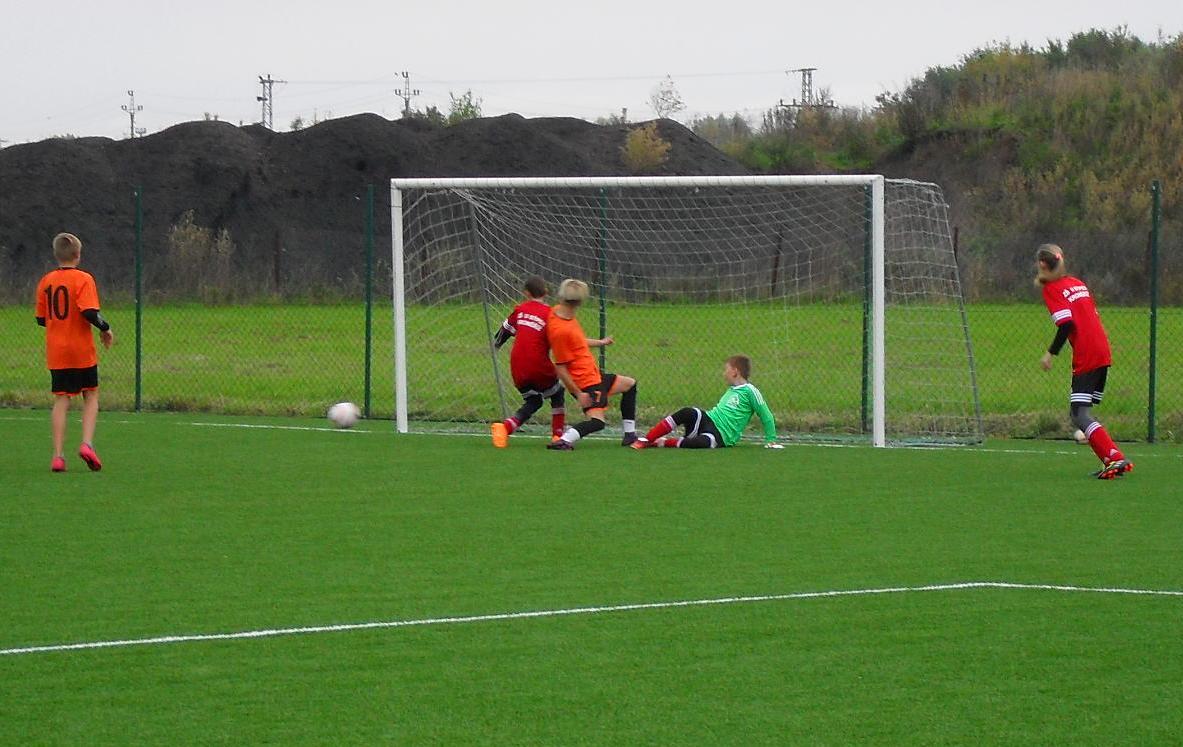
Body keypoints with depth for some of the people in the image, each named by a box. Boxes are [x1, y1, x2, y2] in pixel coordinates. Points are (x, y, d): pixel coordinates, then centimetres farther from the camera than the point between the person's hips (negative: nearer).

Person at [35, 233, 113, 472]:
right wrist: (105, 329, -4)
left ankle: (58, 456, -4)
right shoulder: (83, 279, -10)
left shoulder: (46, 281, 5)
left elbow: (41, 319, 10)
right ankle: (87, 444, -7)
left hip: (56, 353, 3)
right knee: (91, 396, 12)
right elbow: (90, 313, -20)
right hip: (82, 352, -3)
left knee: (61, 400, 4)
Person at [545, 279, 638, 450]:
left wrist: (600, 343, 32)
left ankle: (630, 434, 24)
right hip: (586, 381, -10)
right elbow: (560, 368, -24)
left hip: (593, 374, 10)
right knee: (597, 421, -23)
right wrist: (579, 394, -21)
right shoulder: (560, 330, -28)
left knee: (629, 384, 24)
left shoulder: (558, 311, 1)